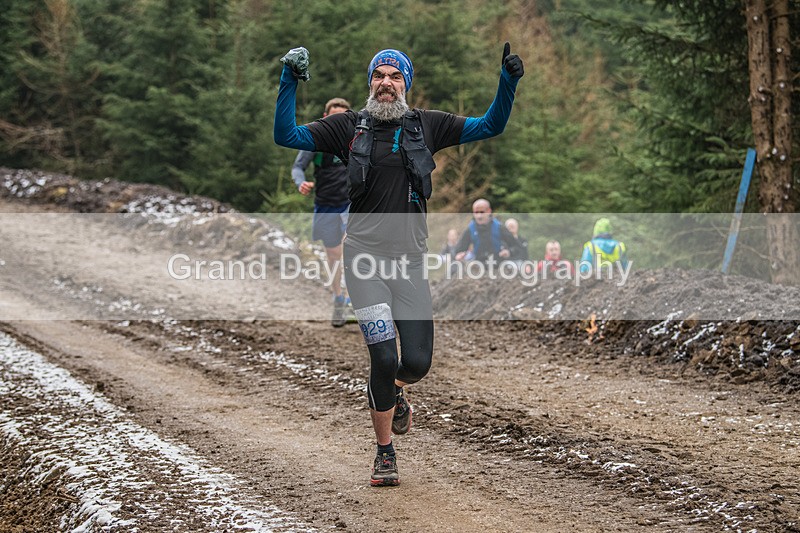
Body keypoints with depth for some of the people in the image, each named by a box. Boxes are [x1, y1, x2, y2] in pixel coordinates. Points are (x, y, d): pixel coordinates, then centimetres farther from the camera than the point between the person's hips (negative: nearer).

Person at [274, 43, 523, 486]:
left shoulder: (426, 125, 9)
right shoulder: (348, 127, 5)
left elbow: (491, 126, 11)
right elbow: (286, 136, 0)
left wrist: (508, 82, -3)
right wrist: (290, 80, -10)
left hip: (410, 261, 2)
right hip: (365, 256, -2)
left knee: (417, 361, -4)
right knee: (384, 358, -10)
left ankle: (389, 390, 35)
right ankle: (385, 454, 10)